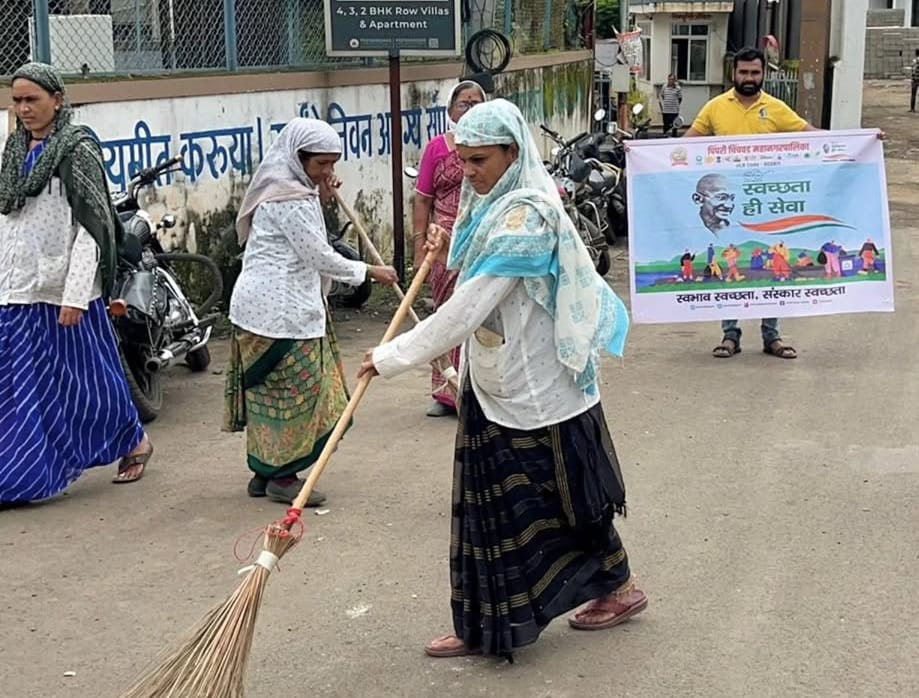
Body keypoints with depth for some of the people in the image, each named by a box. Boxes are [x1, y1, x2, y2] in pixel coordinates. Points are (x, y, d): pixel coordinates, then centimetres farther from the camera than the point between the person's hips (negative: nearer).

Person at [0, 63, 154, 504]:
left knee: (83, 378, 6)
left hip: (63, 292, -6)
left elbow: (89, 228, -13)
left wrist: (76, 295, -19)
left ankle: (134, 441, 28)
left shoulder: (77, 150, -8)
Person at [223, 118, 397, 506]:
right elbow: (320, 258, -17)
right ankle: (281, 477, 5)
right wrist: (369, 271, -6)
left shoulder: (284, 189, 15)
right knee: (294, 393, -3)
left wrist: (321, 199, 10)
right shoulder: (291, 199, -17)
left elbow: (306, 248, 19)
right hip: (279, 311, -10)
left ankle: (264, 472, 22)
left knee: (270, 393, 14)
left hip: (264, 306, 10)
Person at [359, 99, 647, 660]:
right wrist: (451, 252, 3)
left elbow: (469, 309, -27)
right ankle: (483, 627, 21)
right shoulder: (491, 206, 7)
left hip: (537, 387, -9)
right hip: (495, 382, 9)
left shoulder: (527, 216, -23)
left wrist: (394, 356, -23)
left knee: (566, 494, 6)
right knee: (488, 501, 12)